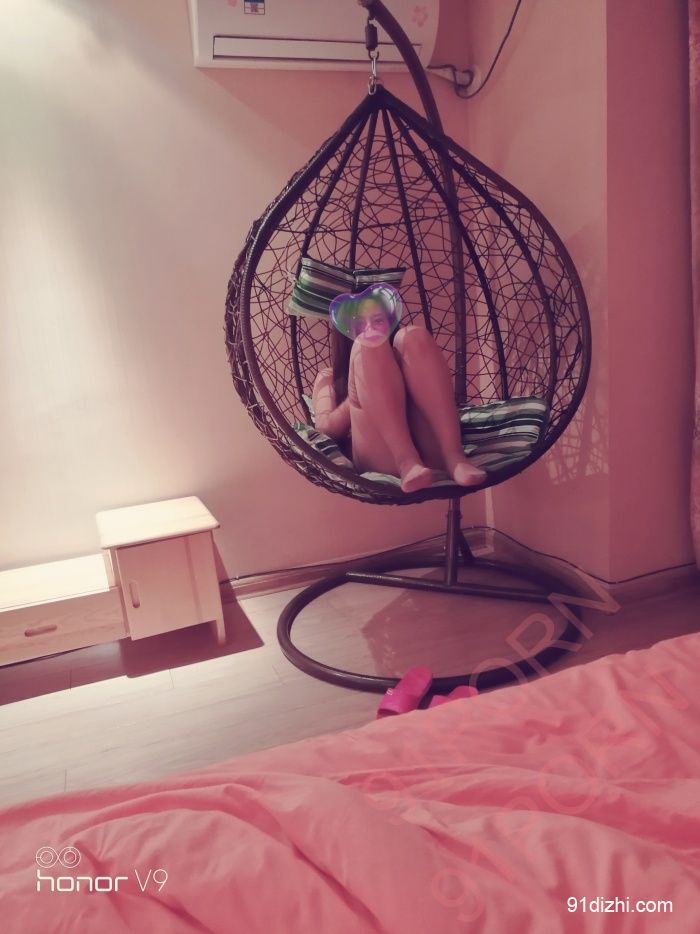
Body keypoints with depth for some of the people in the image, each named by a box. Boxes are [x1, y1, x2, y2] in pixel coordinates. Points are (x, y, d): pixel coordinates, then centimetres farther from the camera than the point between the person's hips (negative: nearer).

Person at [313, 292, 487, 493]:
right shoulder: (329, 377, 29)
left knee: (412, 336, -10)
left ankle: (453, 456, -27)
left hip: (431, 450, 2)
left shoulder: (396, 364, 33)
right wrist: (365, 389, -2)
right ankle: (407, 462, -33)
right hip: (377, 460, -2)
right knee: (367, 346, -13)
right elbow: (325, 429, 8)